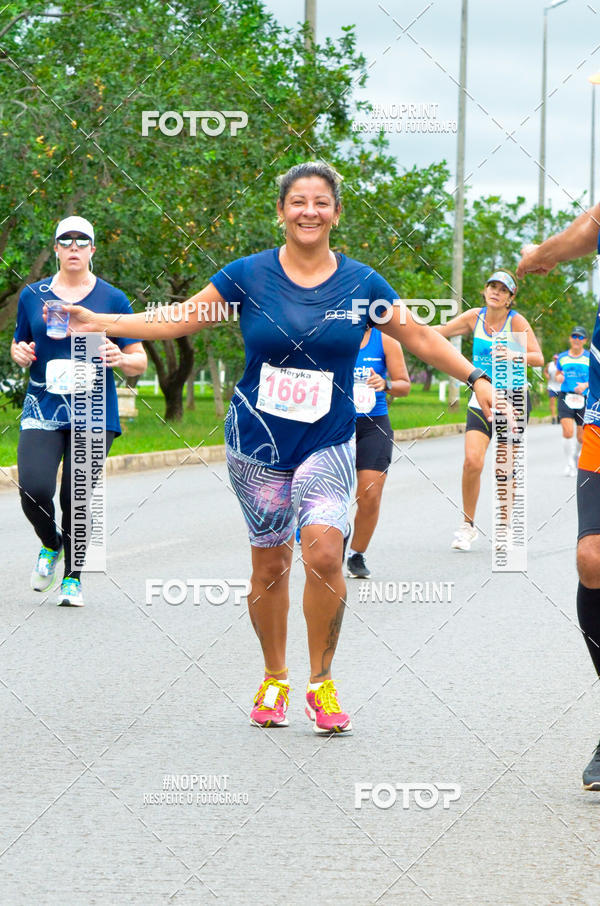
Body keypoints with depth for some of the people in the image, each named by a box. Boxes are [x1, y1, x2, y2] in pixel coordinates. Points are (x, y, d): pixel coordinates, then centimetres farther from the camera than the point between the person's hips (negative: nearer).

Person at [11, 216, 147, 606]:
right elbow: (18, 344, 22)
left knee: (78, 496, -5)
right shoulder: (33, 295, 9)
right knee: (34, 490, -16)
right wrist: (20, 353, -2)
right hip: (43, 409, 1)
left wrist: (120, 358, -16)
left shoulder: (113, 300, 4)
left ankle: (73, 577, 15)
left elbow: (140, 362, 7)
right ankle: (51, 545, 17)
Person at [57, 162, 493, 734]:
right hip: (257, 444, 0)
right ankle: (274, 681, 25)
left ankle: (321, 682, -3)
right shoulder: (249, 276, -2)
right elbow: (181, 319, 4)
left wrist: (476, 378, 6)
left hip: (328, 444, 0)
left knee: (324, 553, -18)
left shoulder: (361, 284, 1)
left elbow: (420, 337, 11)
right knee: (270, 564, 5)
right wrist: (100, 323, -3)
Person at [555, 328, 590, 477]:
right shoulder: (562, 357, 8)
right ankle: (570, 463, -3)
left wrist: (585, 385, -13)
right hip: (565, 397, 0)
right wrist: (559, 378, -4)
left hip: (583, 400, 0)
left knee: (582, 437, 4)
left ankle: (577, 456, 35)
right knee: (568, 431, -17)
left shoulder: (589, 358, 3)